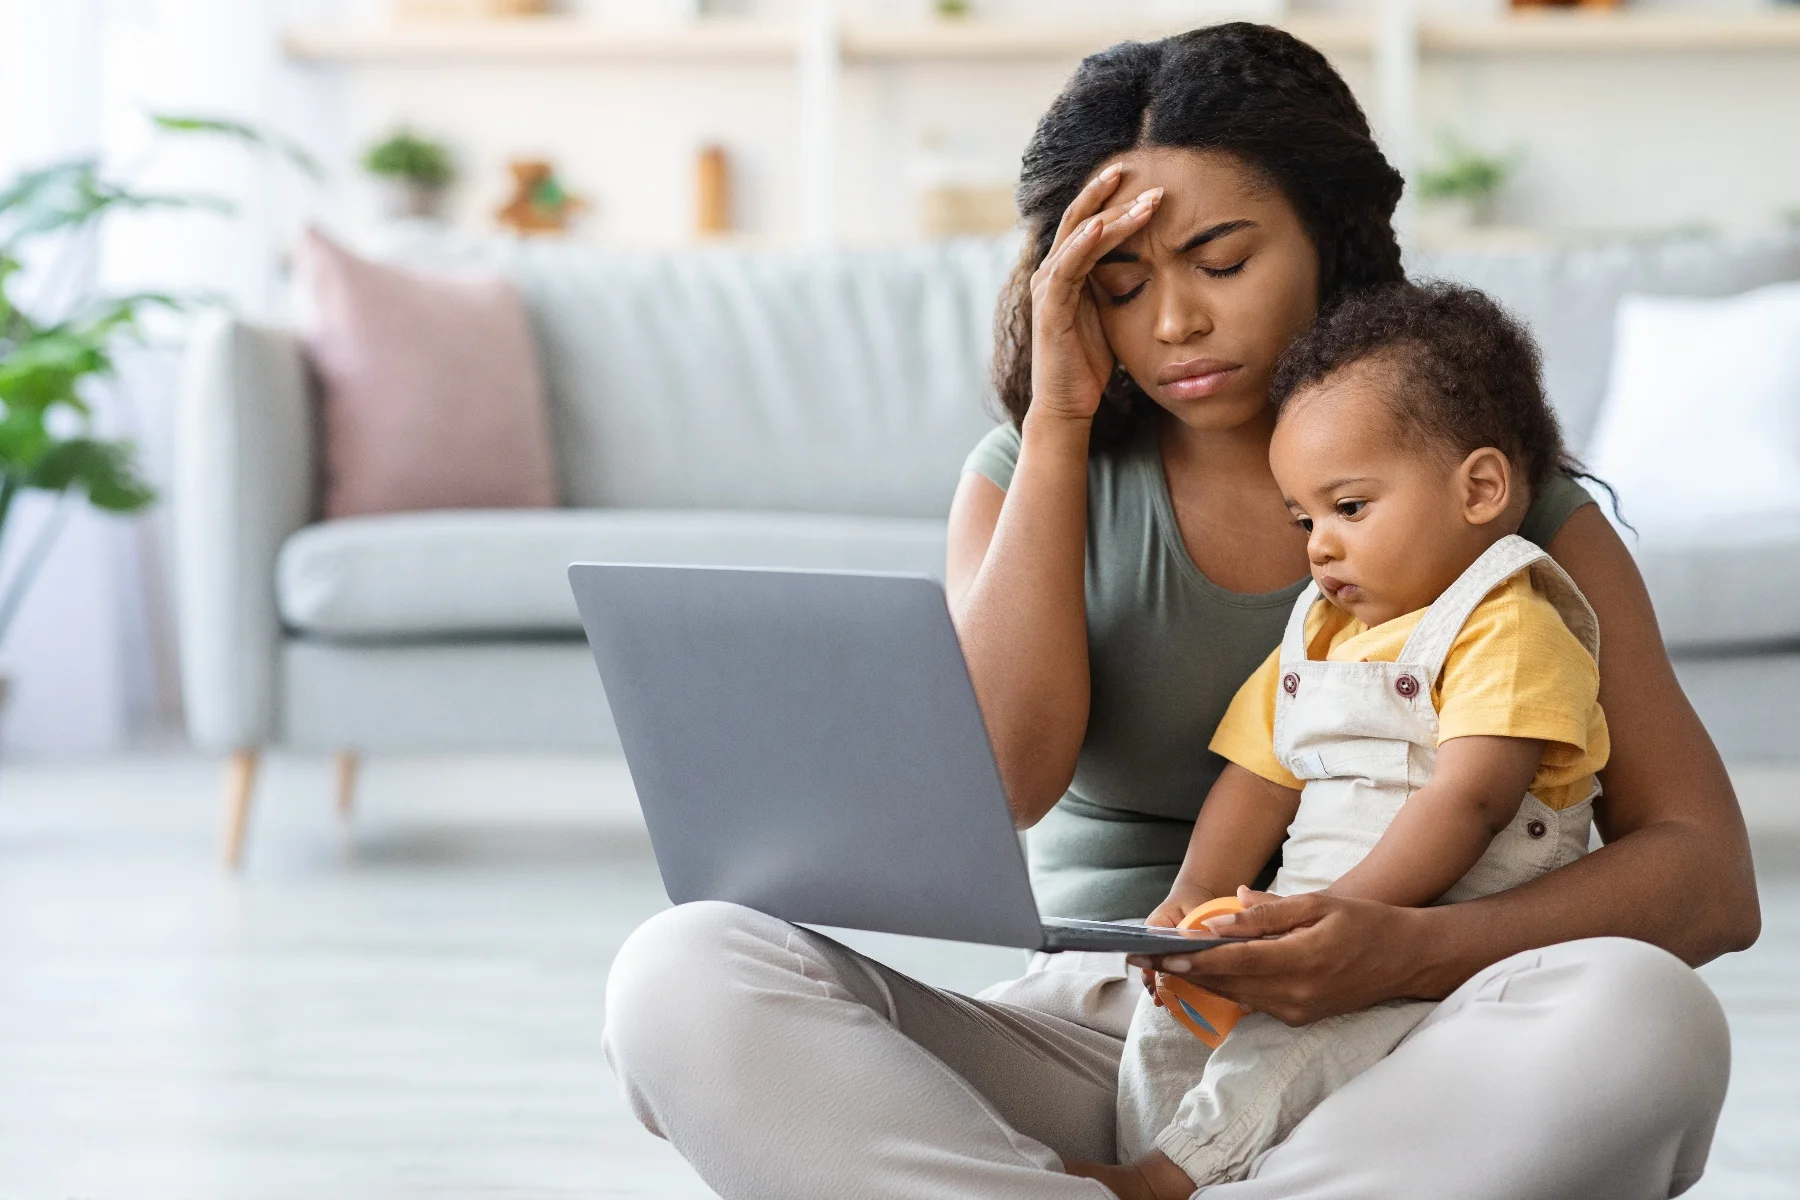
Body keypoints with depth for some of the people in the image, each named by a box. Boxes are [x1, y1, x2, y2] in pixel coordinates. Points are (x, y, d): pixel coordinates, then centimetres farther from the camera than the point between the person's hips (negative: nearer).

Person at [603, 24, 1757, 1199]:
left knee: (1638, 1015, -35)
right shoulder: (1033, 478, 12)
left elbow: (1713, 879, -3)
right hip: (1094, 1042, 1)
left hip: (1384, 1062, -1)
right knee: (682, 974, -24)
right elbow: (998, 778, -7)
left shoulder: (1508, 510, 6)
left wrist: (1412, 950, -22)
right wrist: (1058, 422, -6)